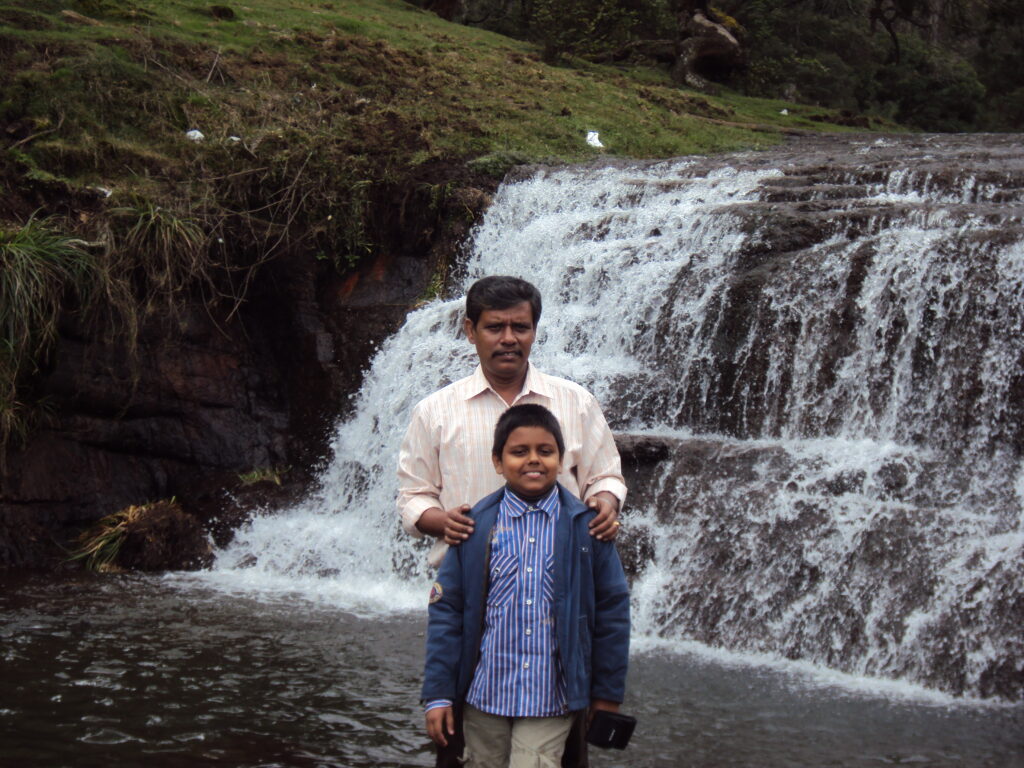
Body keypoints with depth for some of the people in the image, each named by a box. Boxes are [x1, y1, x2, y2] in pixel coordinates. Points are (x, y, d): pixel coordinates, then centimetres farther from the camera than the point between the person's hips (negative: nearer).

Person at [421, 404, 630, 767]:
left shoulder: (586, 526, -2)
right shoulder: (476, 526, -1)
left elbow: (612, 611, 3)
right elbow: (446, 610, 1)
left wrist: (607, 695, 5)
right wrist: (438, 694, -1)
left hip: (551, 701, -1)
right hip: (485, 696, 1)